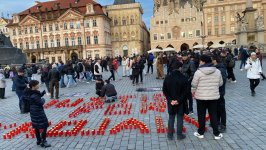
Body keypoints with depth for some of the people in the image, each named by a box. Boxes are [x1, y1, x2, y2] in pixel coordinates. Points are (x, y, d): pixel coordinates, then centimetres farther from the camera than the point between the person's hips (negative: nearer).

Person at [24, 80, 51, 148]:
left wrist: (43, 93, -1)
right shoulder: (34, 95, -25)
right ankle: (43, 142, 3)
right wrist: (43, 99, -3)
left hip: (33, 112, 10)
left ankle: (39, 140, 30)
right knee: (44, 126, -2)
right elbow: (41, 102, -23)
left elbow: (38, 96, 14)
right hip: (38, 112, -10)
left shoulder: (30, 92, 5)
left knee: (36, 127, 18)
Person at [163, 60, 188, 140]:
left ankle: (170, 135, 20)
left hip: (171, 102, 3)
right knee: (180, 118, 10)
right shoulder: (183, 78, -12)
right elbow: (185, 91, -14)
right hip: (181, 102, -2)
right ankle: (179, 135, 20)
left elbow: (165, 91, -4)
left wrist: (170, 100, -7)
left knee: (171, 118, 14)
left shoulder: (167, 78, -4)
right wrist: (179, 100, -12)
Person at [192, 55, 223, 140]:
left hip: (201, 97, -3)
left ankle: (201, 133, 21)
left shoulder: (198, 72, -16)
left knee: (201, 115, 10)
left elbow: (193, 85, -11)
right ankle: (216, 134, 21)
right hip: (214, 96, 3)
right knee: (213, 115, 13)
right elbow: (220, 83, 7)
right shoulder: (217, 71, -2)